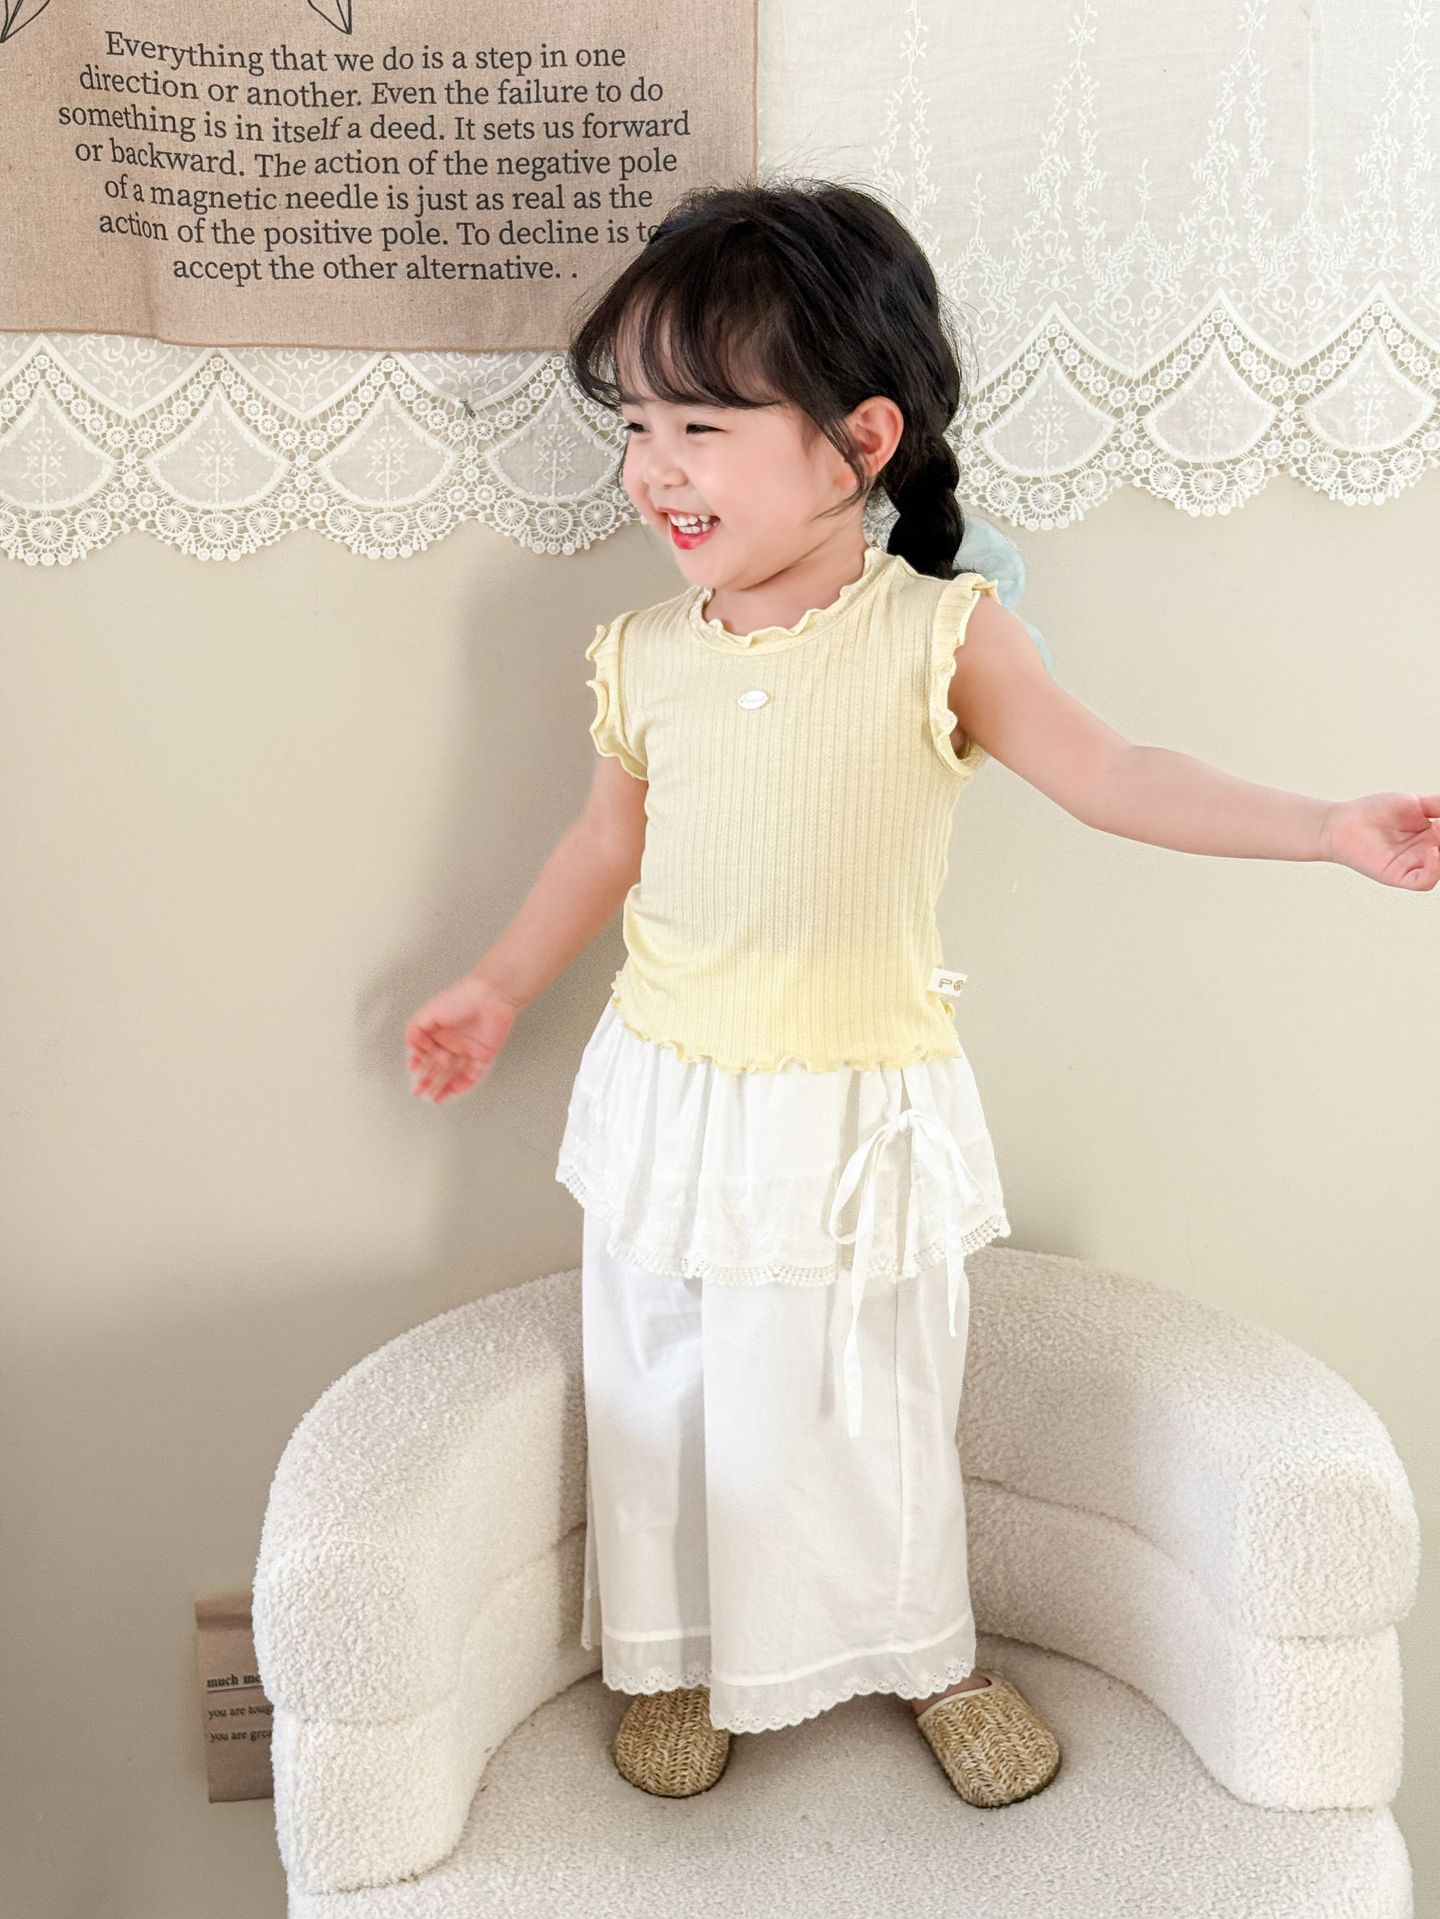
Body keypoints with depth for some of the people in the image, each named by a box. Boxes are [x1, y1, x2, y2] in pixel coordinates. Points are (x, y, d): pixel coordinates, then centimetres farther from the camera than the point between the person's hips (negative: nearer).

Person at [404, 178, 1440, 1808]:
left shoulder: (939, 637, -13)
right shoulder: (642, 656, -3)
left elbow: (1109, 774, -11)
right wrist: (500, 986, 20)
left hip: (863, 1112, -2)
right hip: (671, 1100, 3)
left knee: (880, 1402, 14)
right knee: (663, 1400, 15)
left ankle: (926, 1655, 40)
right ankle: (672, 1658, 40)